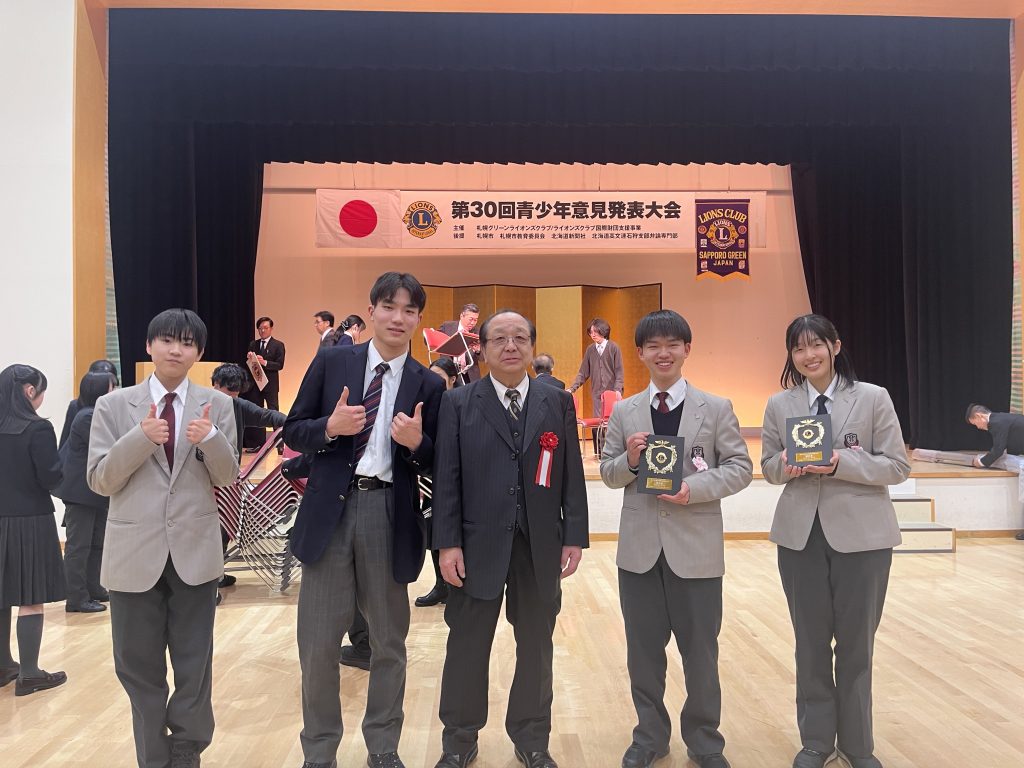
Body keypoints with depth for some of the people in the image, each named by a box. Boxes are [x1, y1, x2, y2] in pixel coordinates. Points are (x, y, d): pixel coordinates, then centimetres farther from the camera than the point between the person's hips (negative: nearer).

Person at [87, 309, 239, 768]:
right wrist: (141, 437, -19)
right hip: (135, 552, 0)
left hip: (195, 551, 0)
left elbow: (227, 477, 0)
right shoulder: (113, 406, 1)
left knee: (195, 665, 10)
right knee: (140, 668, 12)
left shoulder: (217, 405, 2)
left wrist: (209, 438, -21)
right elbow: (99, 481, -3)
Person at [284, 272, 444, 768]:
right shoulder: (331, 362, 3)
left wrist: (417, 442, -16)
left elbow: (432, 466, 5)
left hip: (390, 514, 1)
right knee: (318, 641, 7)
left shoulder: (427, 385, 3)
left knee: (389, 640, 13)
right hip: (330, 509, 0)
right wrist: (329, 427, -15)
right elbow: (293, 431, 5)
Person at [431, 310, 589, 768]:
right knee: (467, 645, 10)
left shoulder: (558, 402, 5)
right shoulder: (458, 403, 0)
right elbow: (446, 478, -3)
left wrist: (575, 537, 0)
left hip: (541, 545, 2)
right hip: (478, 543, -1)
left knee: (536, 646, 13)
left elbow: (572, 474, 4)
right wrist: (448, 543, -8)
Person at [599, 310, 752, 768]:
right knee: (643, 650, 13)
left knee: (701, 652, 10)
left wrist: (694, 487, -19)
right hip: (640, 546, 2)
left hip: (696, 547, -2)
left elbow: (740, 468, -4)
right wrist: (629, 459, -15)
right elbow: (608, 474, 7)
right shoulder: (624, 412, 6)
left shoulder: (717, 408, 0)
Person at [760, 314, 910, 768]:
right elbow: (768, 467, 8)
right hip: (800, 534, 2)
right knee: (810, 641, 11)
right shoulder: (779, 405, 3)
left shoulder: (873, 398, -4)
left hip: (862, 534, -2)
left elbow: (898, 466, -6)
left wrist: (841, 463, -21)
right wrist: (785, 466, -15)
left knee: (856, 642, 9)